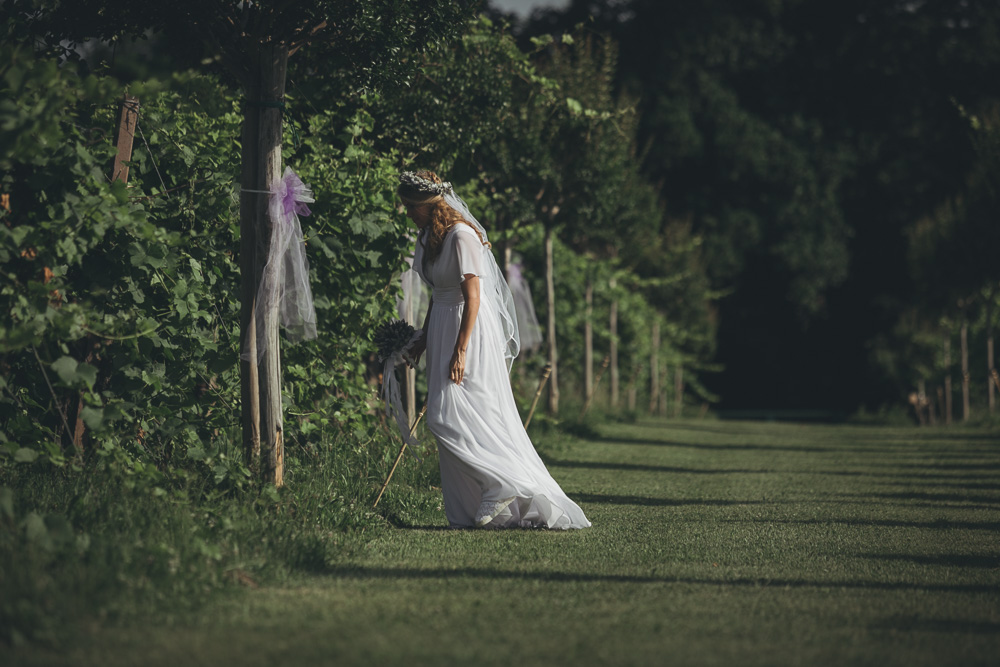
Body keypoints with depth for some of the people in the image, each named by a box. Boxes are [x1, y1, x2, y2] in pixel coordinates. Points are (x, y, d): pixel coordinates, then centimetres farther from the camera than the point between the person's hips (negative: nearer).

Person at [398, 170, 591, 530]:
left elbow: (472, 296, -19)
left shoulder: (461, 236, -16)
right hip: (442, 331, 9)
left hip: (468, 331, -9)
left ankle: (507, 486, -10)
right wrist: (424, 340, 24)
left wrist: (460, 350, -23)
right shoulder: (432, 238, 12)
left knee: (448, 416, -16)